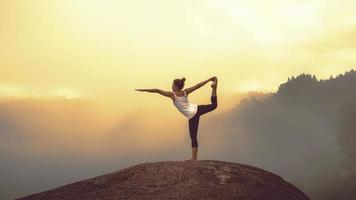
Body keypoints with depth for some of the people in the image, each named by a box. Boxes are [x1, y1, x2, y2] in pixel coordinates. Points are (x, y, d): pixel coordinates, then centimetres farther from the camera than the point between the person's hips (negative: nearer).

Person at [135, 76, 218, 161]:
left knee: (193, 137, 1)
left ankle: (194, 157, 4)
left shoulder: (172, 95, -9)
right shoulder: (185, 92, 3)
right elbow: (198, 85, 6)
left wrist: (143, 90, -11)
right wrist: (209, 79, 14)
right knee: (214, 105, 20)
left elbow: (157, 90, -12)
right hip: (197, 109, 4)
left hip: (192, 117, -4)